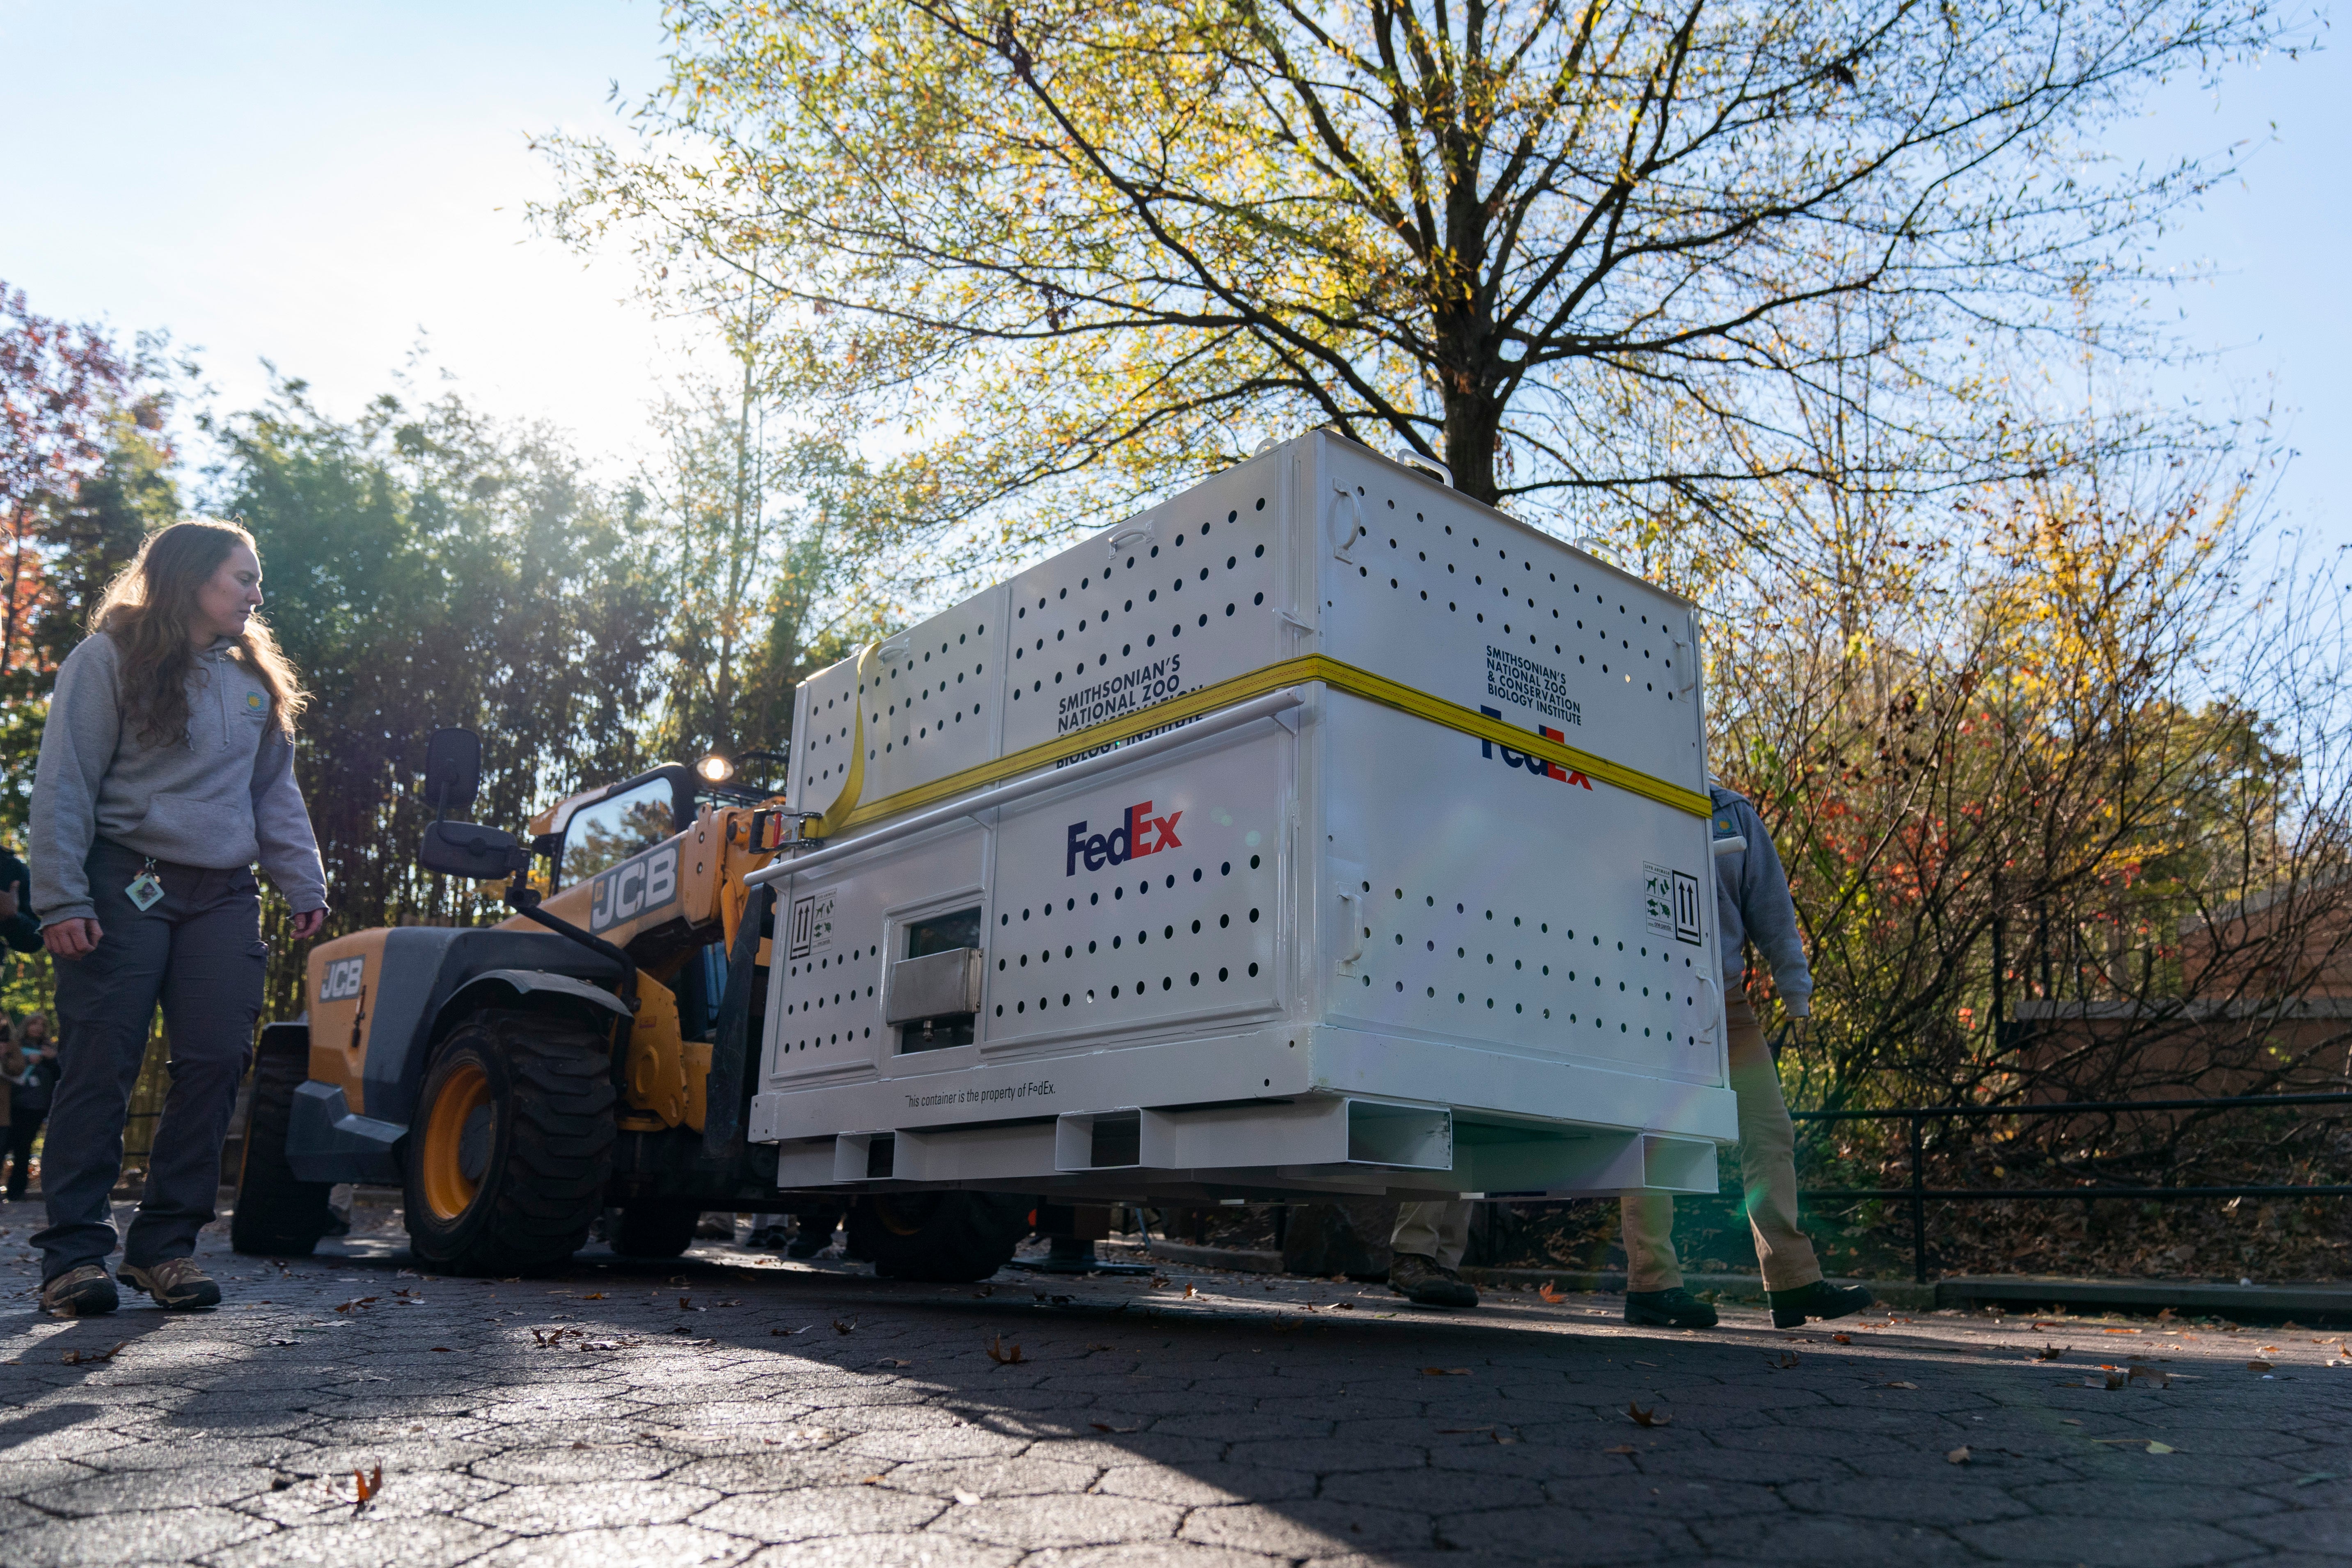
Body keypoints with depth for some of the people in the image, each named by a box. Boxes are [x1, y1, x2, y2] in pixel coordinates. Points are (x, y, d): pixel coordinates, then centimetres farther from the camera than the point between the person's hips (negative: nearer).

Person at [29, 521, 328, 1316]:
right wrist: (62, 901, -13)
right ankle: (73, 1251, 4)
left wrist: (304, 885, 11)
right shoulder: (109, 660, 0)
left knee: (216, 1063, -2)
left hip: (223, 898, 5)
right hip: (126, 888, -5)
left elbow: (277, 792, 21)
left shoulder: (254, 678, 18)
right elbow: (63, 788, -5)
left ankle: (165, 1243, 7)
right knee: (100, 1067, -4)